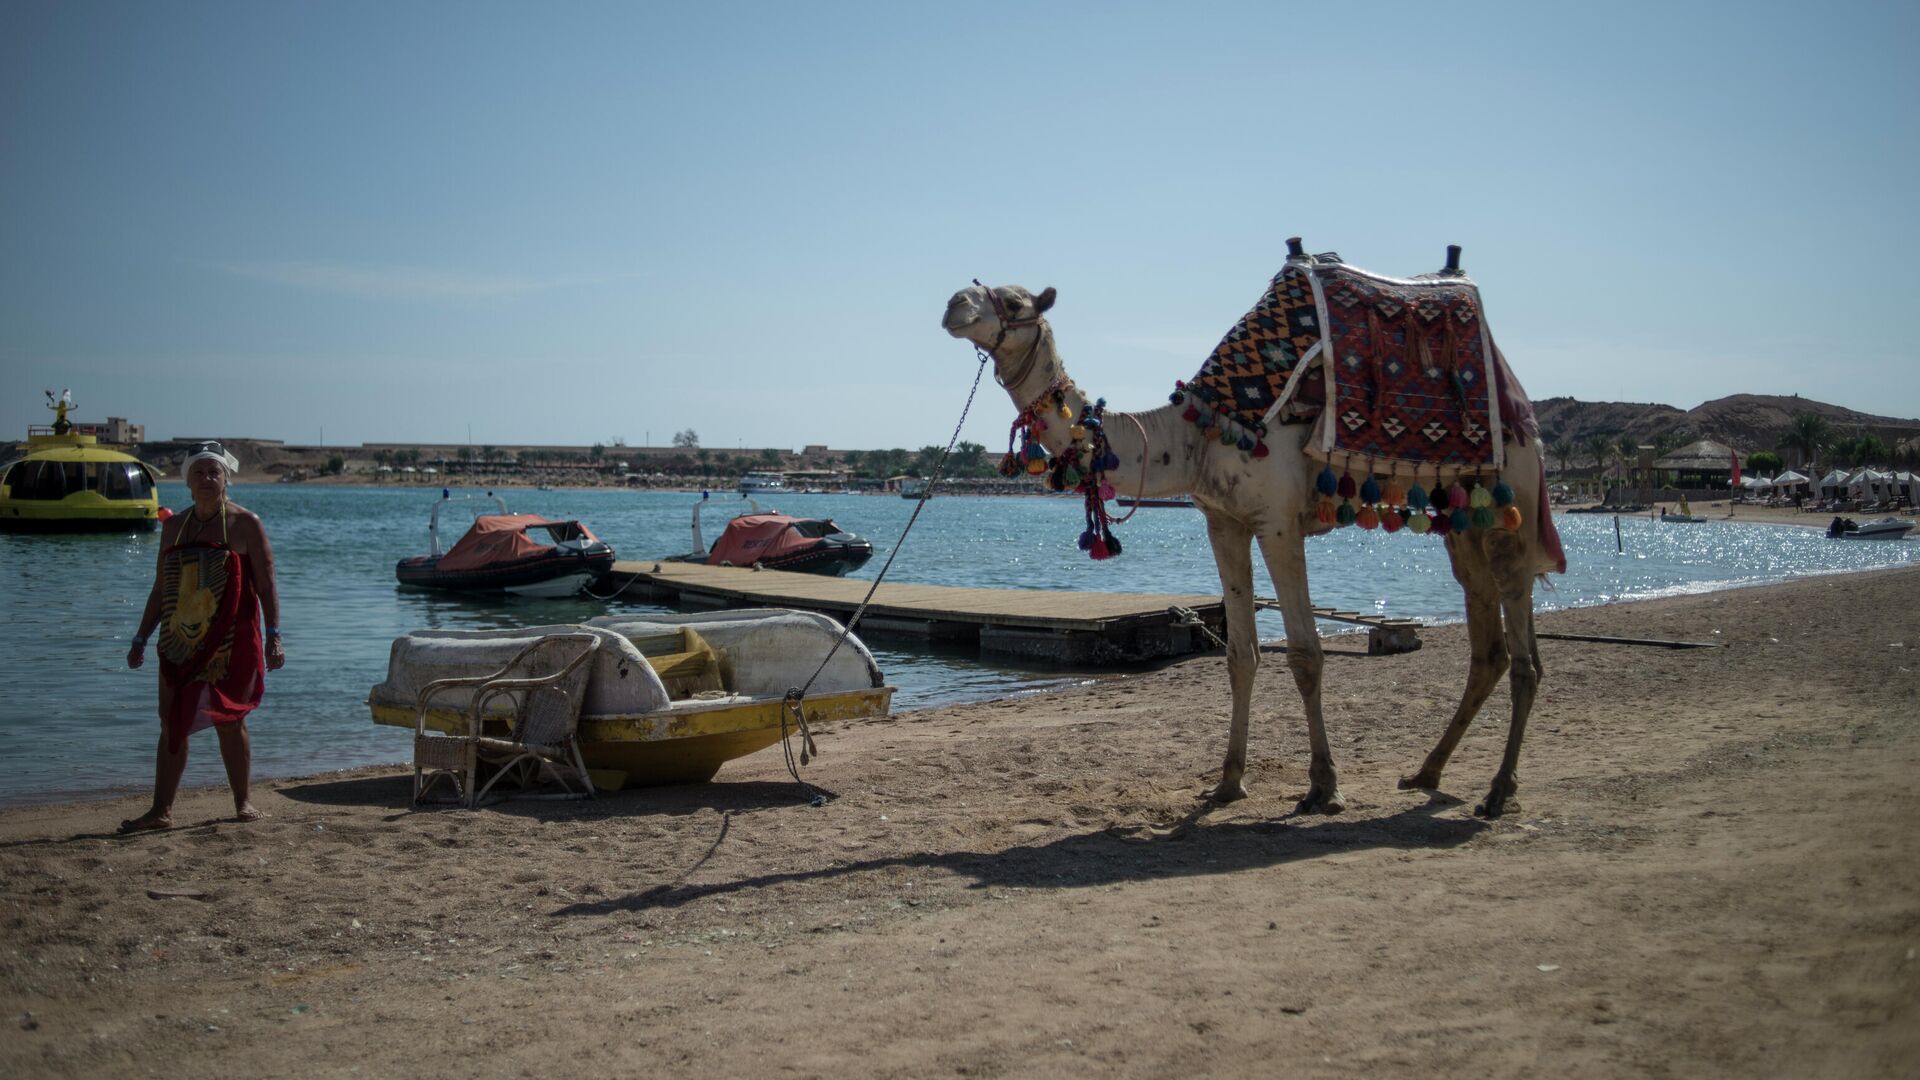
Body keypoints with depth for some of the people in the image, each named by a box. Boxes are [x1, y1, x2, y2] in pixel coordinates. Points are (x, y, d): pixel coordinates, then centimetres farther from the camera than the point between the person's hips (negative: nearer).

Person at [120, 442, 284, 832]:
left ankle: (242, 802, 17)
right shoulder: (174, 526, 11)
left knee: (228, 722, 3)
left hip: (230, 643, -4)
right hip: (180, 642, 4)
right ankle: (161, 811, 7)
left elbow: (266, 585, -5)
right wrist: (141, 639, 14)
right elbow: (160, 589, 16)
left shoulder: (245, 523, -2)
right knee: (171, 723, 3)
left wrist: (273, 635, -13)